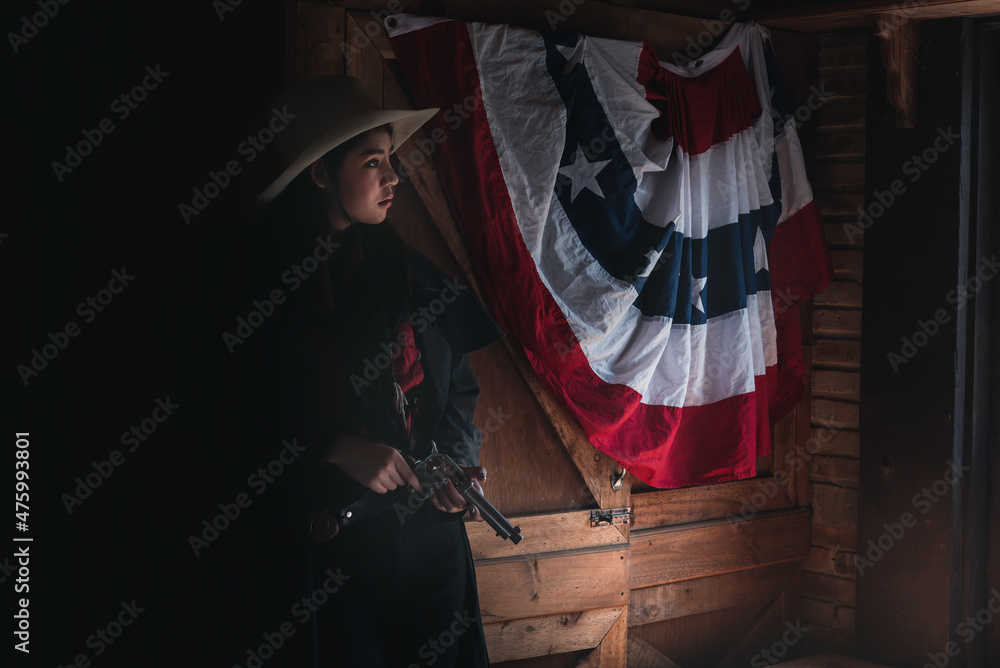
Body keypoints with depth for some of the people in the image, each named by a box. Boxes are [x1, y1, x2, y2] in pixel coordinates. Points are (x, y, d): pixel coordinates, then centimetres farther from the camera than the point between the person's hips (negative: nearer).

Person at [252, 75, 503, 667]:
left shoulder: (409, 273, 5)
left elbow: (460, 385, 12)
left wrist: (455, 460, -5)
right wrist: (335, 450, -18)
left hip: (428, 526, 4)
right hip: (323, 545, -4)